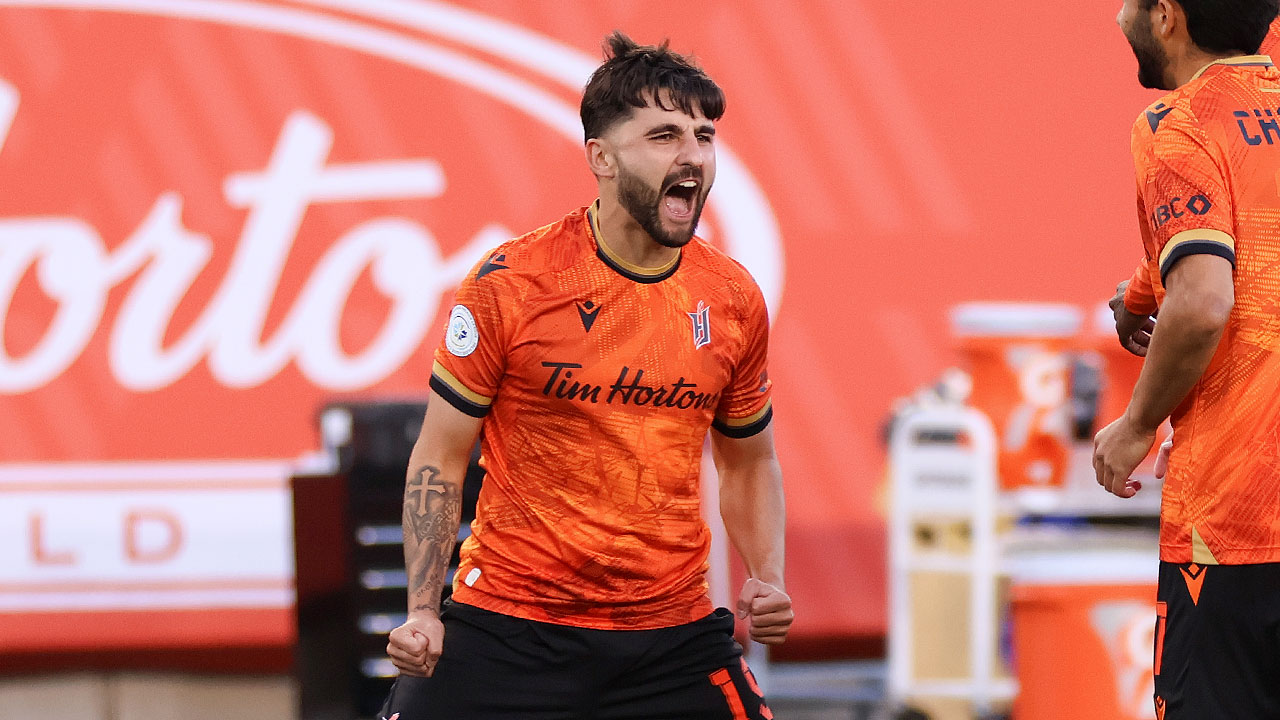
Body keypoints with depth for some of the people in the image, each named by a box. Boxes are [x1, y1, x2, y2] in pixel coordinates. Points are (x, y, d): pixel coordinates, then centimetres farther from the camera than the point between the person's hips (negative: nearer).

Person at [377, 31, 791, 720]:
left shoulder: (735, 300, 2)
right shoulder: (510, 284, -9)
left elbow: (749, 464, 17)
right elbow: (439, 457, -2)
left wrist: (766, 580, 0)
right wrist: (423, 610, -10)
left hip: (673, 637, 3)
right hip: (507, 627, -3)